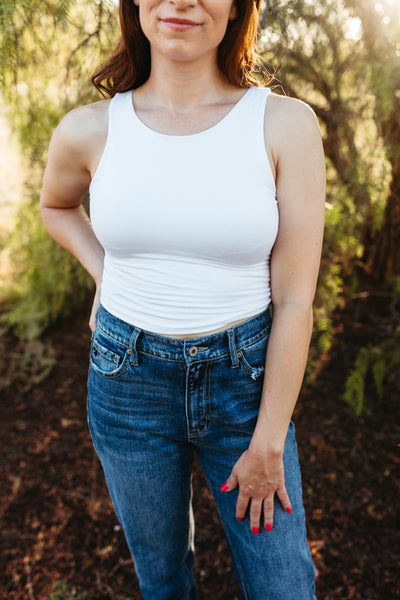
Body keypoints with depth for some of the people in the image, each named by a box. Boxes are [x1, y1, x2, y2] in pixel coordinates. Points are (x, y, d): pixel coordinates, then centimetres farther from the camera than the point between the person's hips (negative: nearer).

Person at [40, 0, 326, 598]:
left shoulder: (286, 124, -12)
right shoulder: (87, 131, -7)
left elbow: (295, 300, -11)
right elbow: (55, 205, 17)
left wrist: (268, 443, -7)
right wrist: (105, 275, 0)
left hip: (246, 379, -1)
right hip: (130, 385, 2)